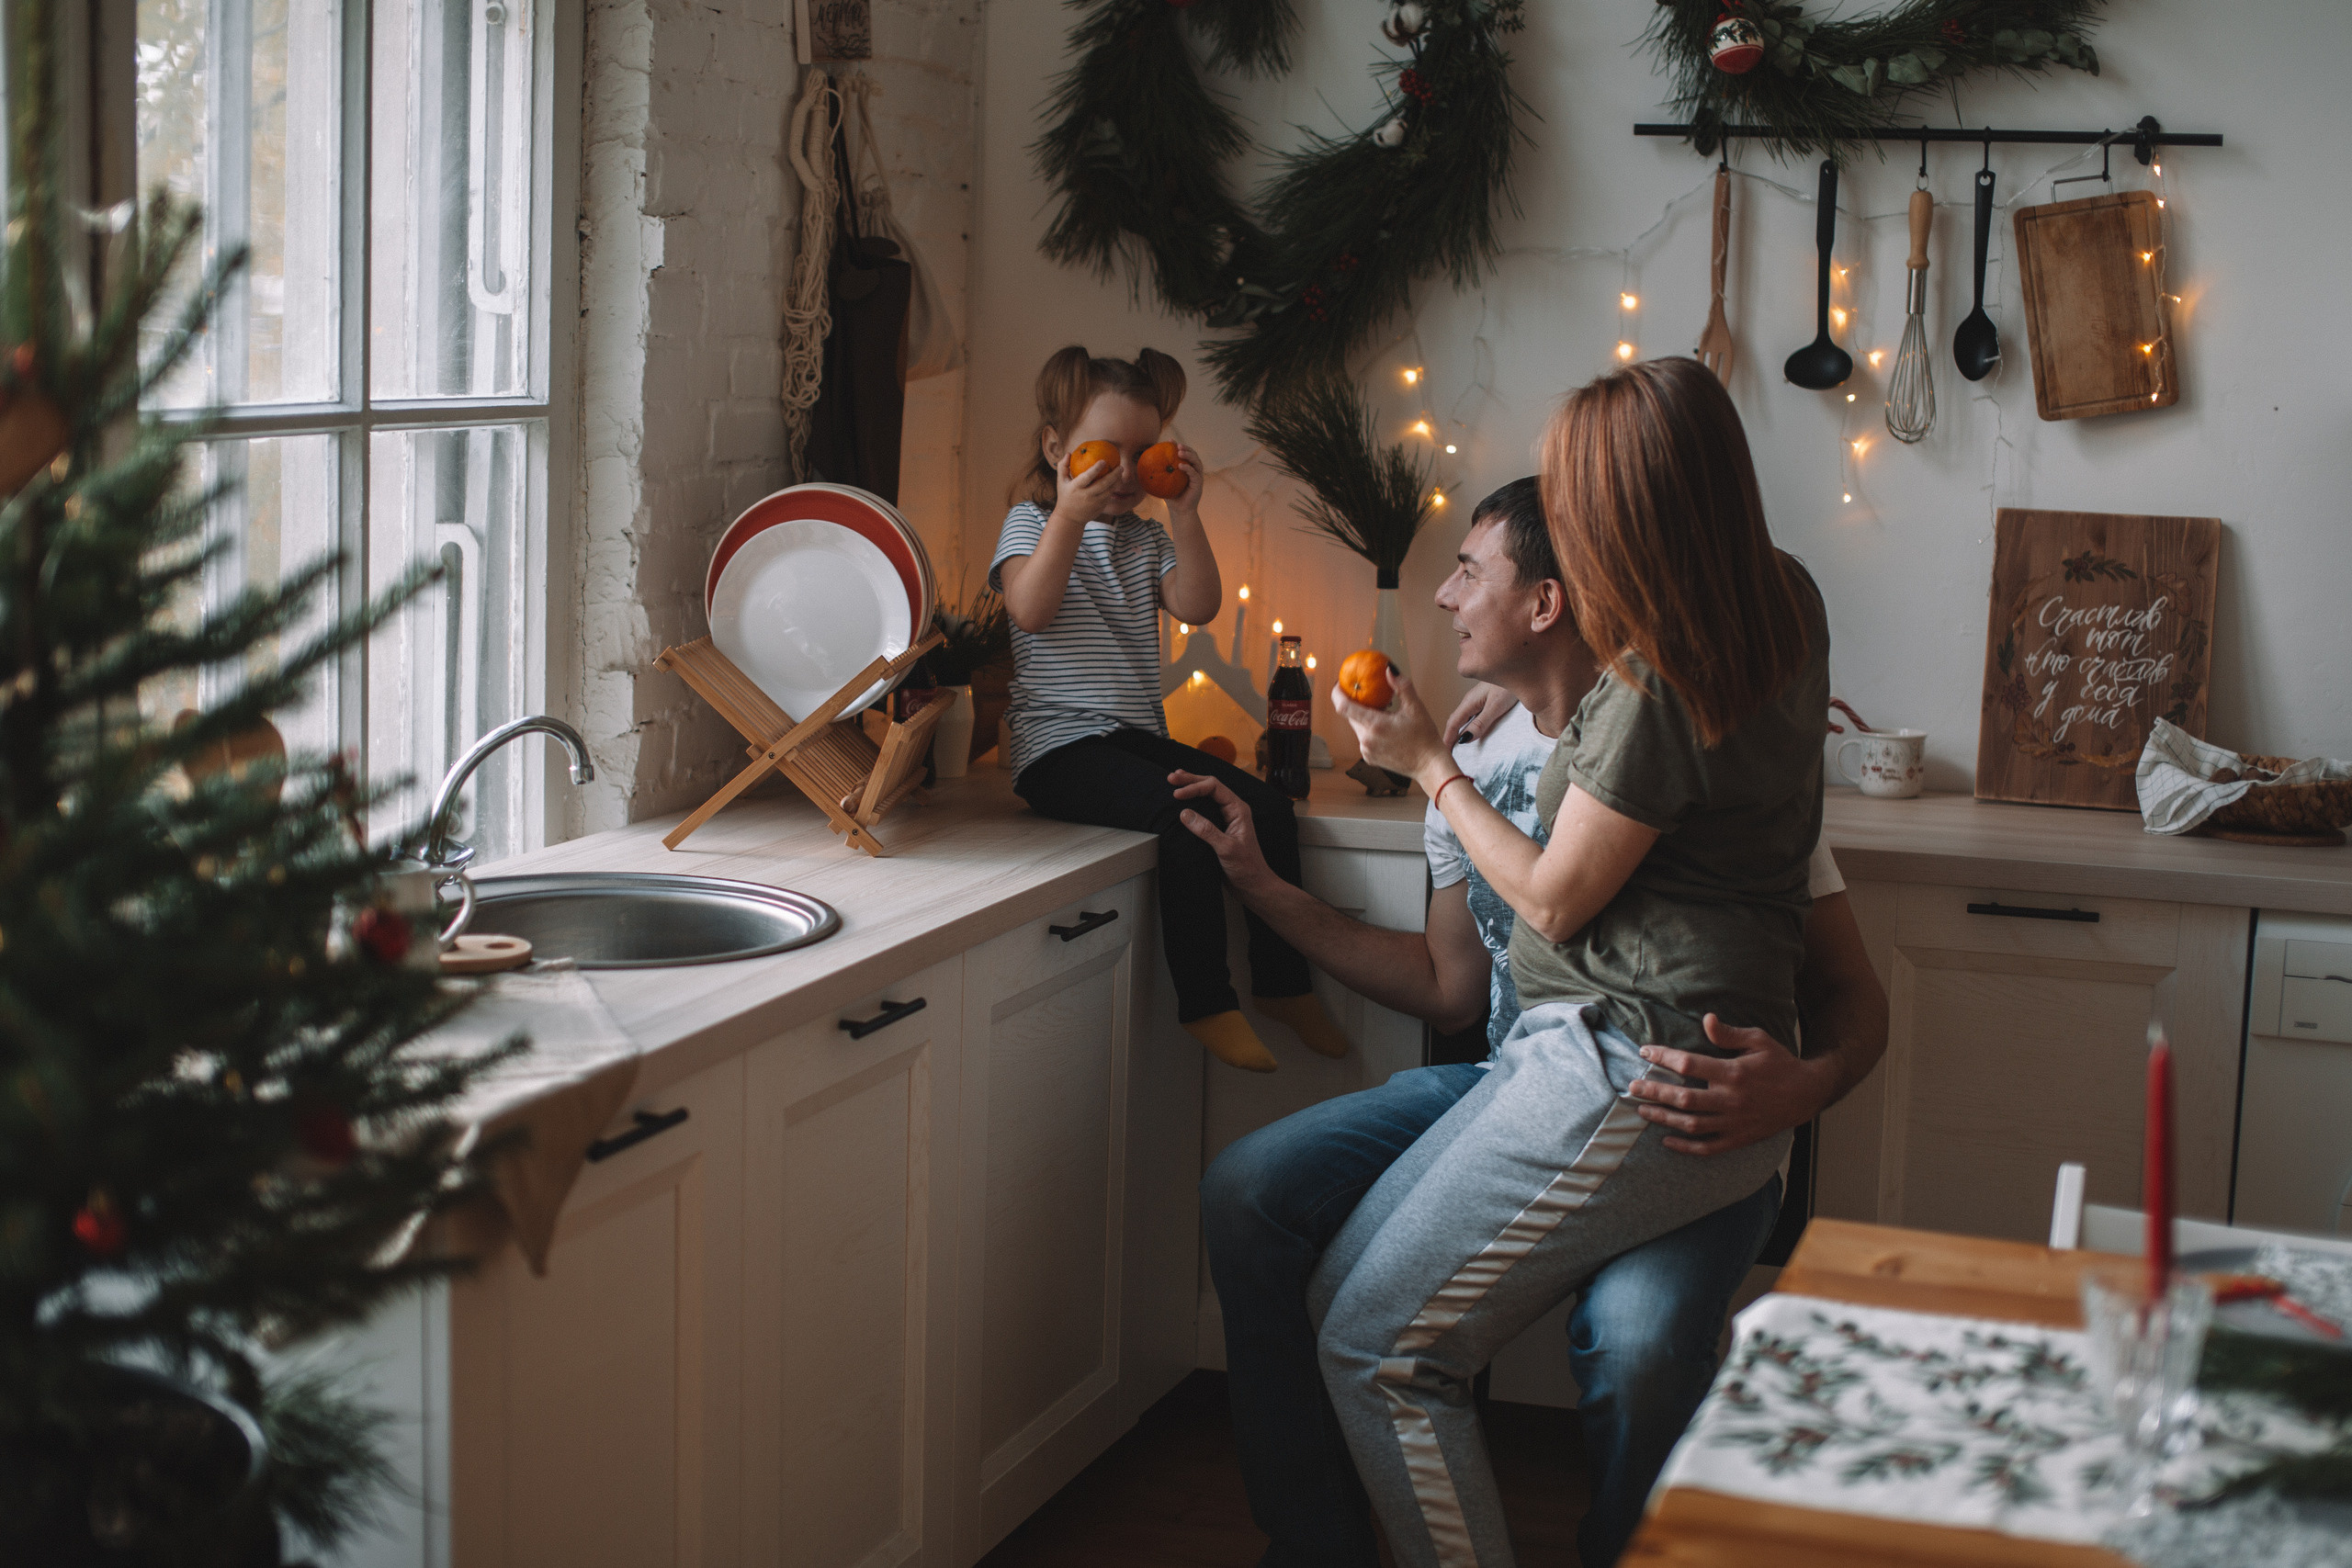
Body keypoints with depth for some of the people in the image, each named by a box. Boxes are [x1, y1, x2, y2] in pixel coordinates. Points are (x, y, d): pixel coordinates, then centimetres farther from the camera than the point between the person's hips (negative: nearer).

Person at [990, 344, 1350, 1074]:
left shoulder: (1145, 537, 19)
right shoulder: (1030, 521, 2)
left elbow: (1197, 606, 4)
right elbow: (1032, 608, -16)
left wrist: (1185, 515, -3)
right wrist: (1071, 513, -23)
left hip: (1139, 734, 7)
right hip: (1060, 747, -7)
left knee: (1267, 804, -9)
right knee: (1190, 812, -29)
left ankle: (1282, 980, 5)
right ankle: (1206, 1002, -22)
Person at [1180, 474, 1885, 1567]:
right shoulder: (1473, 758, 10)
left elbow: (1851, 995, -9)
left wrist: (1802, 1087, -32)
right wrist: (1262, 885, 18)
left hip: (1673, 1125, -6)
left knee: (1636, 1340, -36)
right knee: (1243, 1192, -11)